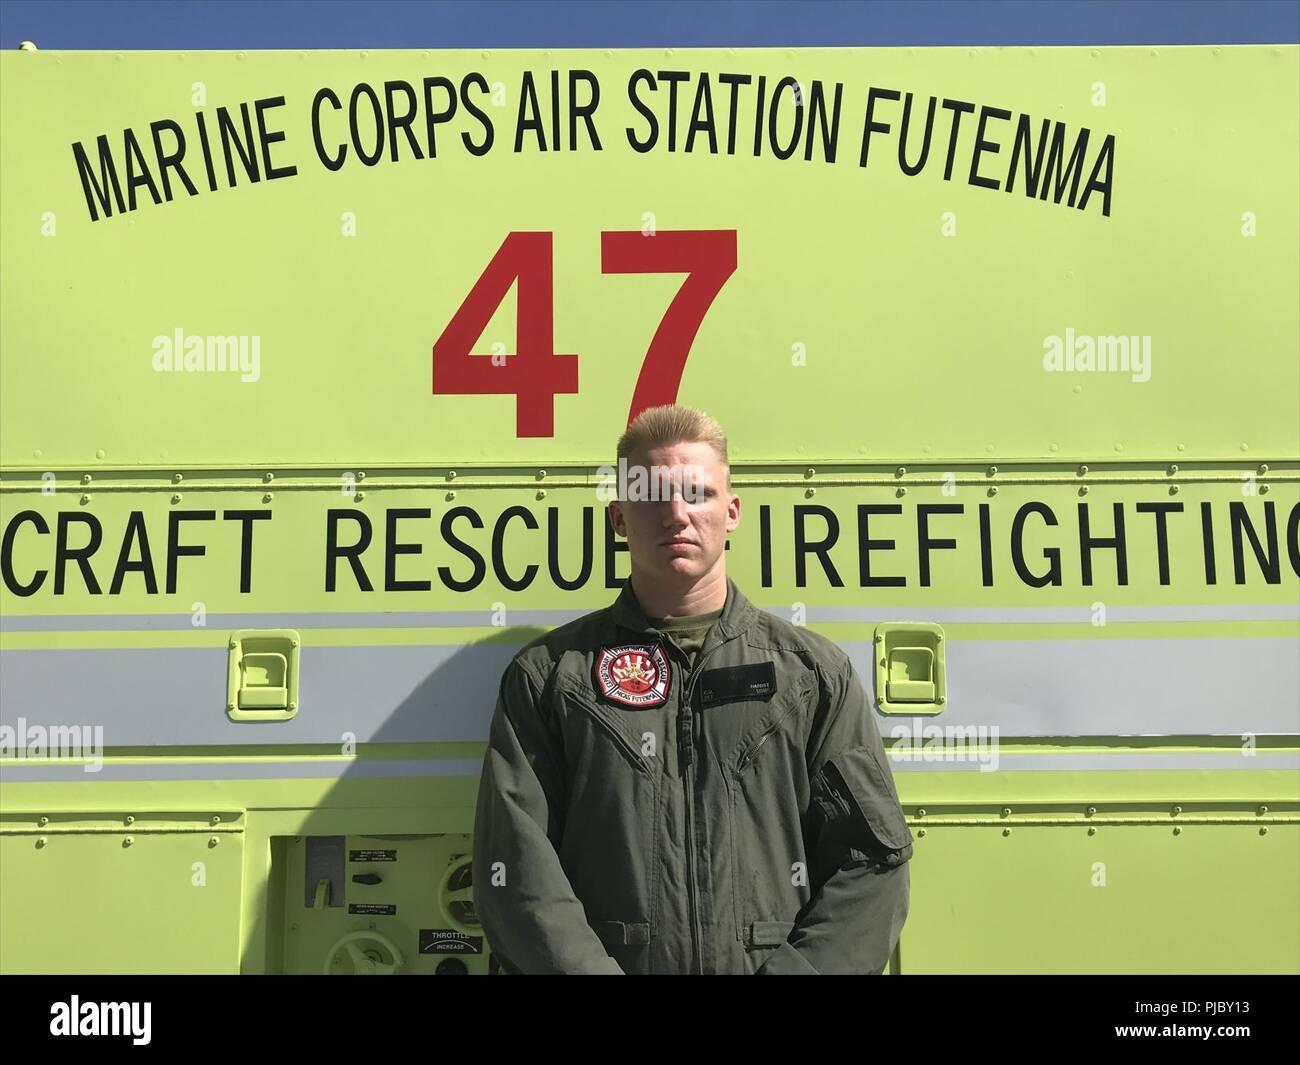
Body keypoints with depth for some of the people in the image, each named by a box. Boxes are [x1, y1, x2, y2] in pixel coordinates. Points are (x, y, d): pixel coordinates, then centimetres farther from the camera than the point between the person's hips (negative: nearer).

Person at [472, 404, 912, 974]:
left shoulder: (815, 671, 11)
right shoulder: (545, 675, 7)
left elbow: (873, 860, 7)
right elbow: (517, 868, 0)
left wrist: (798, 968, -7)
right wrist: (589, 968, -13)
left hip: (774, 959, 2)